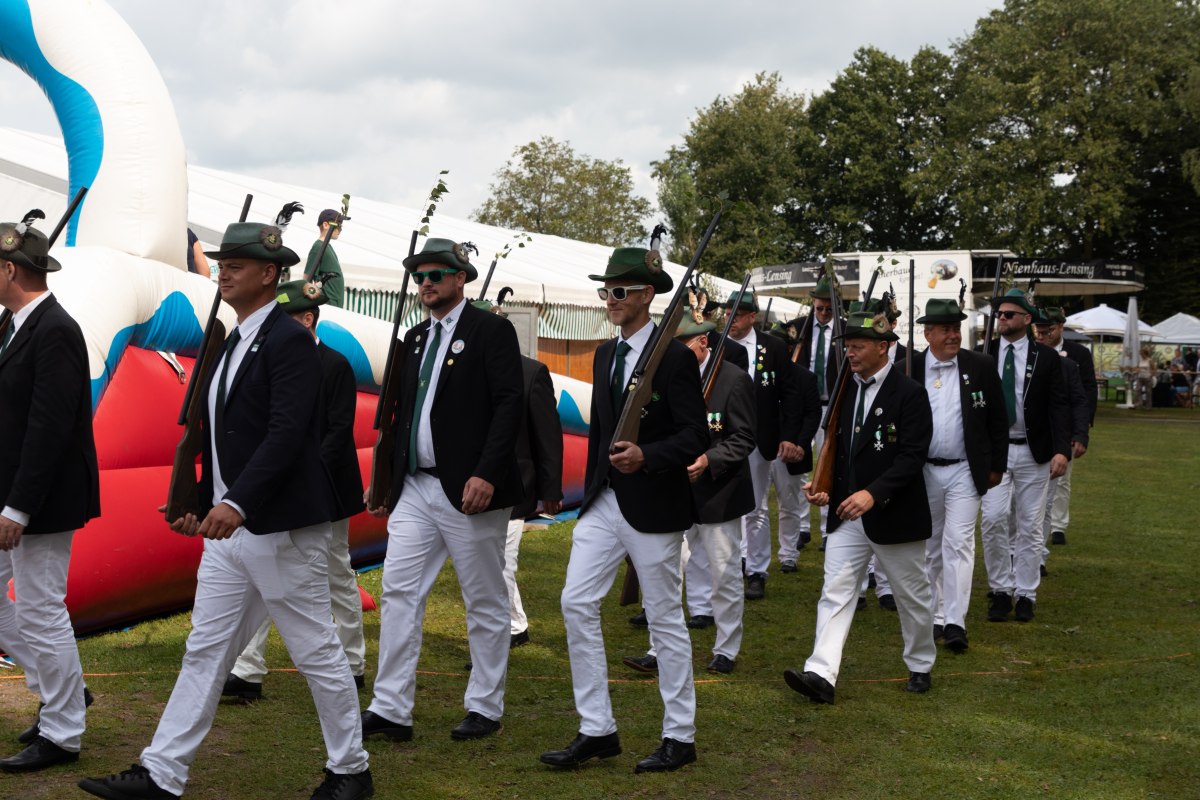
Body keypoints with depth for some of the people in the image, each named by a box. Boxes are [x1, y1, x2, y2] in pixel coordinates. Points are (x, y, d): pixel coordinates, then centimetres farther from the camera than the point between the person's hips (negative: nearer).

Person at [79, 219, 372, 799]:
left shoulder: (290, 341, -14)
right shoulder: (234, 342, 14)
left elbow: (287, 434, -24)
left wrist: (236, 503, -31)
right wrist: (203, 504, 20)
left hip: (279, 527, -9)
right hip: (229, 528, 9)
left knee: (316, 651, 3)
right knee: (205, 651, 10)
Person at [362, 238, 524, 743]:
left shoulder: (491, 331, -6)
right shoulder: (415, 339, 15)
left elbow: (509, 406, -15)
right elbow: (402, 413, 18)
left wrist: (486, 474, -24)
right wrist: (385, 482, 13)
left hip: (469, 492, -6)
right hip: (415, 489, 7)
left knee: (485, 603, 5)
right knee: (398, 593, 1)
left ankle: (485, 709, 17)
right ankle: (391, 710, 5)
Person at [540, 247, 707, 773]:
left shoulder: (675, 357, -11)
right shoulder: (604, 355, 11)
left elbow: (695, 437, -15)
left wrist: (646, 457, -30)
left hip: (653, 507, -7)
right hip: (603, 502, 7)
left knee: (665, 618, 3)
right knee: (577, 604, 1)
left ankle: (679, 737, 15)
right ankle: (597, 730, 10)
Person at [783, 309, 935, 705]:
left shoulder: (909, 393, -12)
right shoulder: (844, 389, 8)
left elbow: (912, 456, -19)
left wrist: (873, 493, -29)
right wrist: (824, 485, -1)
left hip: (895, 515, -5)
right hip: (846, 512, 5)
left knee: (912, 596, 11)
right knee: (835, 591, -5)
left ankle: (921, 667, 30)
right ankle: (821, 675, -10)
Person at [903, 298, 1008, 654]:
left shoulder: (980, 367, -1)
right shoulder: (908, 369, -1)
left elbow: (998, 420, 4)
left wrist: (997, 466, 3)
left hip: (964, 471, -2)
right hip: (923, 472, 2)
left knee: (959, 544, -9)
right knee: (929, 547, 11)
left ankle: (955, 622, -9)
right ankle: (933, 615, 23)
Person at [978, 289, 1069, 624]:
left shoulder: (1047, 358, 2)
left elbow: (1058, 407, -2)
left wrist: (1061, 450, -13)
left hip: (1033, 453, 0)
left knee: (1029, 526, 5)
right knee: (993, 519, -11)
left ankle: (1025, 595, 14)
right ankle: (1000, 590, 4)